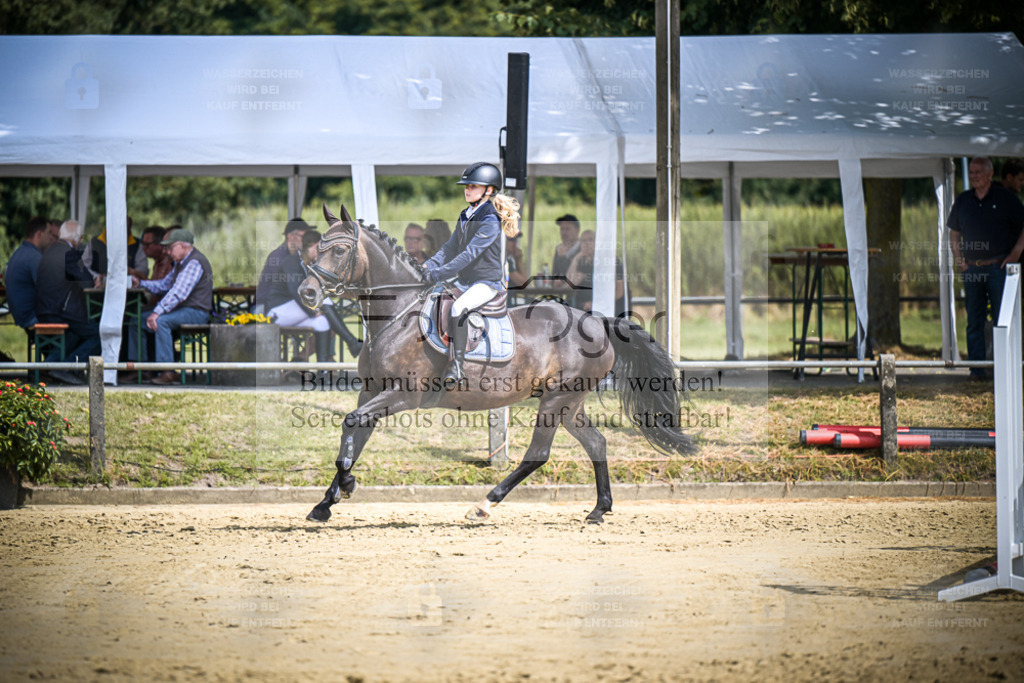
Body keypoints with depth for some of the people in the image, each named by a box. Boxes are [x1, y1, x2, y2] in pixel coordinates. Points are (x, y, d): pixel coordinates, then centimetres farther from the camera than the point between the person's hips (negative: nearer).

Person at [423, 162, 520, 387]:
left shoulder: (491, 220, -16)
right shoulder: (465, 216, 11)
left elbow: (470, 254, -24)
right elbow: (450, 247, 15)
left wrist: (439, 273, -29)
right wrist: (429, 265, -1)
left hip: (487, 282, -9)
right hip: (463, 281, 9)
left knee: (458, 308, -33)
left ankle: (456, 366, -30)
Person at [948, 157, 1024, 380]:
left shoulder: (1005, 198, 1)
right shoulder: (963, 200, 13)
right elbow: (954, 232, 22)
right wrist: (957, 256, 9)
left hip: (998, 267, -4)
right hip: (971, 268, 4)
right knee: (974, 321, 3)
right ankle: (977, 368, 6)